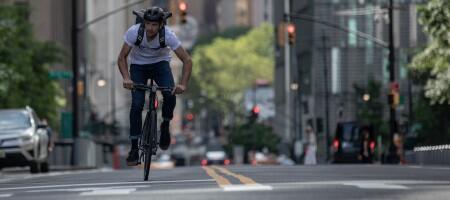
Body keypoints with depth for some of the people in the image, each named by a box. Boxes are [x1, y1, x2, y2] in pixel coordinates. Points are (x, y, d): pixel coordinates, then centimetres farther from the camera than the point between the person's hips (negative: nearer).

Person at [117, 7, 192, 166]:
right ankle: (134, 148, -8)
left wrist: (183, 85, -38)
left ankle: (165, 125, 4)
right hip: (138, 65, 0)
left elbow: (187, 60, -25)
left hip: (160, 63, 0)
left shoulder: (168, 35, -29)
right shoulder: (134, 32, -29)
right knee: (137, 104, -16)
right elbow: (122, 58, -20)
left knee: (170, 95, -26)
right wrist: (126, 78, -38)